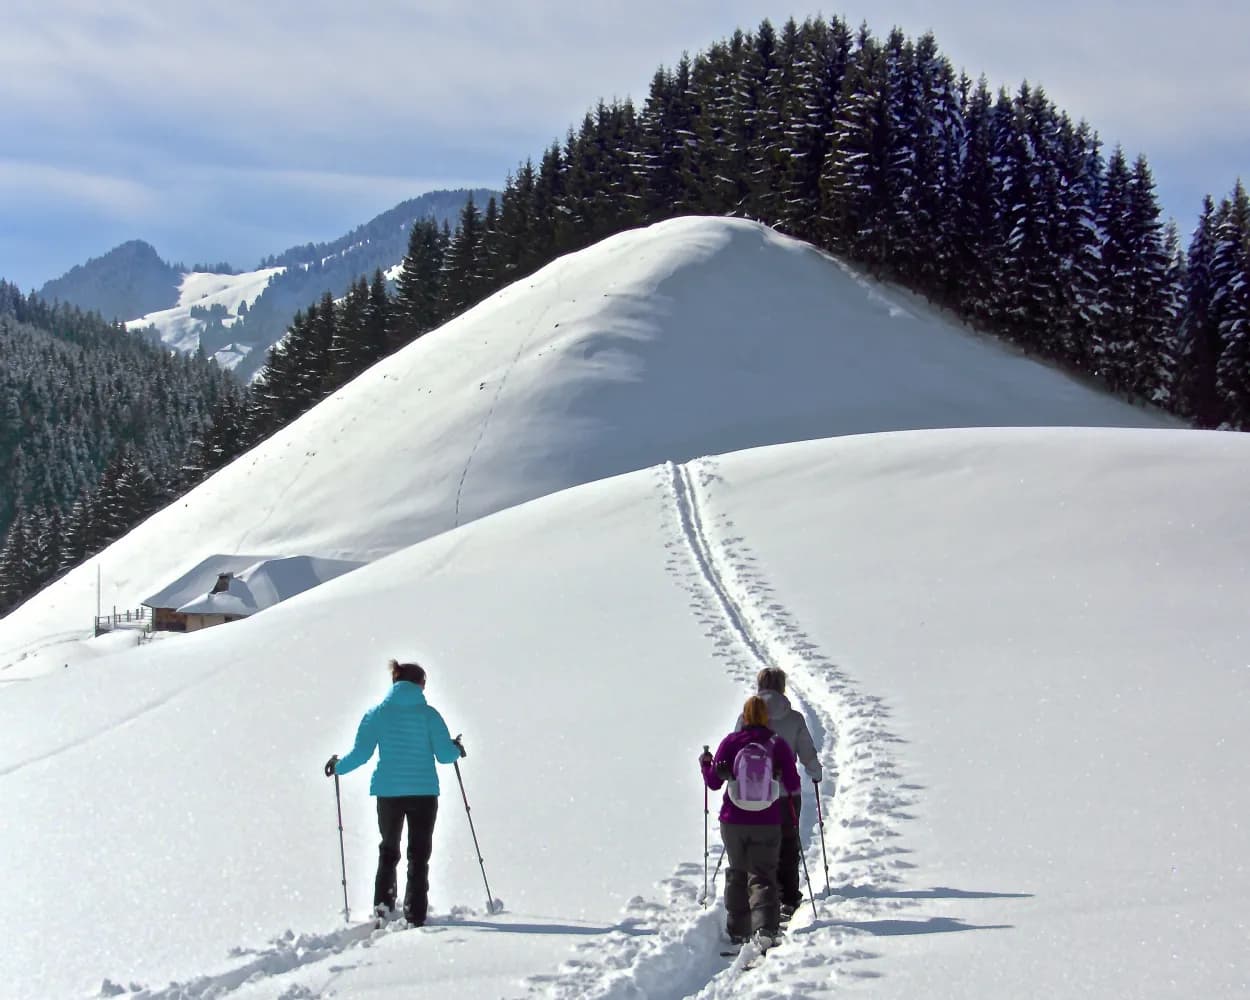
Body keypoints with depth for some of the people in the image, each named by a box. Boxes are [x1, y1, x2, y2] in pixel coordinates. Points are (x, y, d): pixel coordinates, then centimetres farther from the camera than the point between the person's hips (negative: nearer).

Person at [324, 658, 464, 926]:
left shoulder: (377, 713, 0)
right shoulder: (428, 714, -4)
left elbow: (360, 753, -4)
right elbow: (445, 755, -6)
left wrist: (338, 767, 14)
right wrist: (456, 749, 17)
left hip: (388, 791, 2)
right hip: (423, 792, -2)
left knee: (388, 851, 20)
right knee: (419, 855, 8)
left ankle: (383, 904, 8)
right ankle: (414, 914, 2)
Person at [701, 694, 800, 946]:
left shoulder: (730, 743, -4)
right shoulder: (778, 745, -4)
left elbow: (714, 782, 0)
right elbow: (793, 786, -3)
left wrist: (705, 763, 20)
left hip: (733, 822, 1)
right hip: (767, 824, -1)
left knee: (736, 874, 18)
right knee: (762, 876, 2)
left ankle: (737, 931, 21)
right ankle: (766, 927, -19)